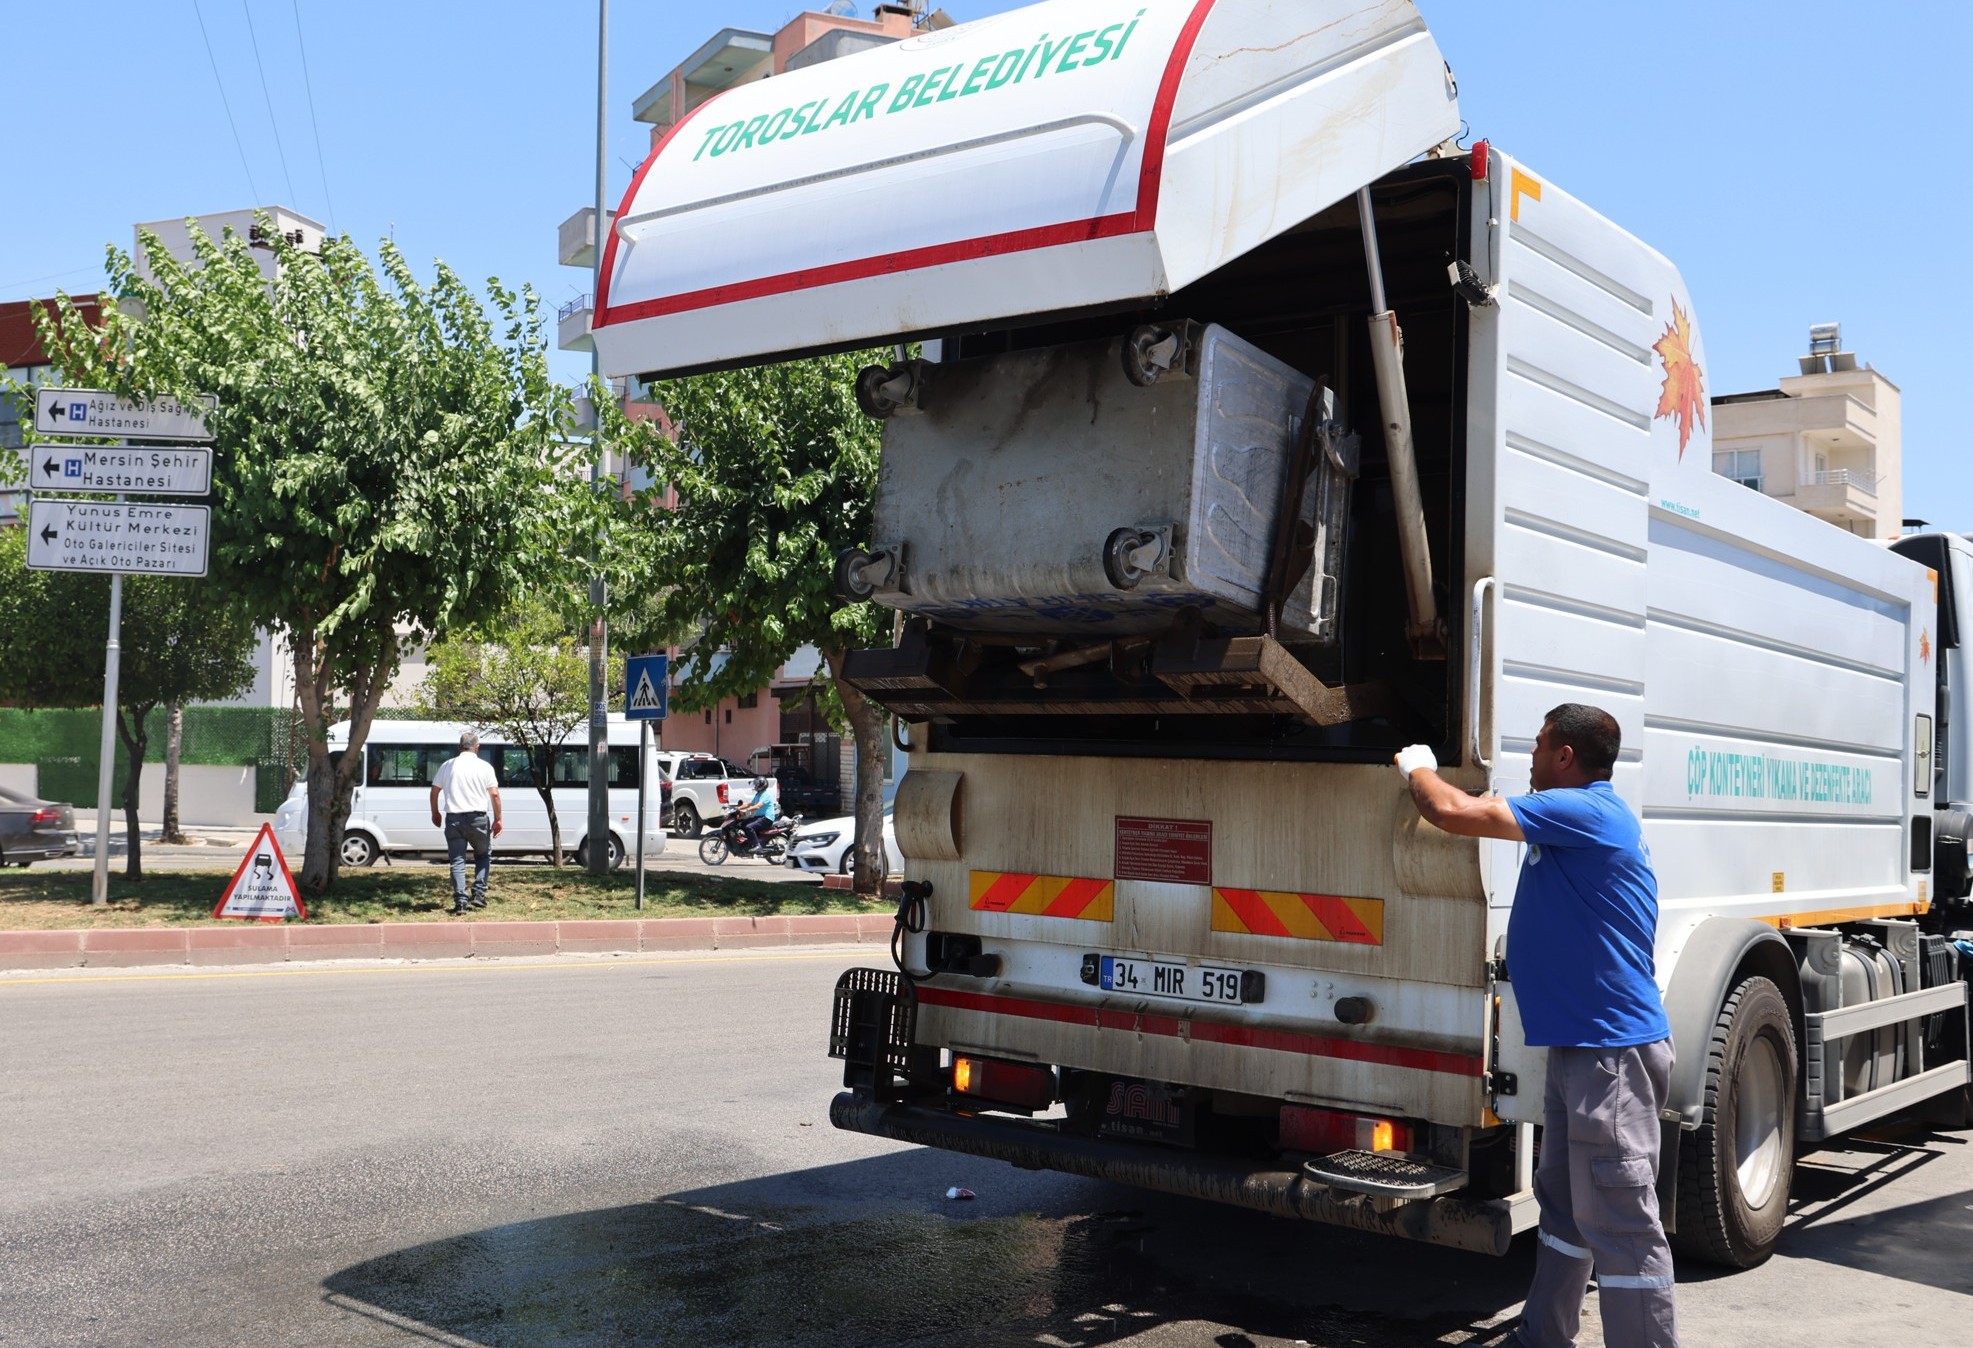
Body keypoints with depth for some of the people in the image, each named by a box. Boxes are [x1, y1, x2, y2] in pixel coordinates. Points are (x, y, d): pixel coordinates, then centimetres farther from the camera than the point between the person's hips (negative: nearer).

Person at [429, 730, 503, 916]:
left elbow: (434, 791, 10)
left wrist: (435, 814, 24)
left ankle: (460, 901, -3)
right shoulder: (484, 766, 0)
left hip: (453, 819, 2)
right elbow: (494, 794, -6)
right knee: (483, 855, 18)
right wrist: (498, 819, 0)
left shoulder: (448, 765, 7)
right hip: (477, 818, -1)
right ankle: (479, 894, 7)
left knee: (457, 861, 4)